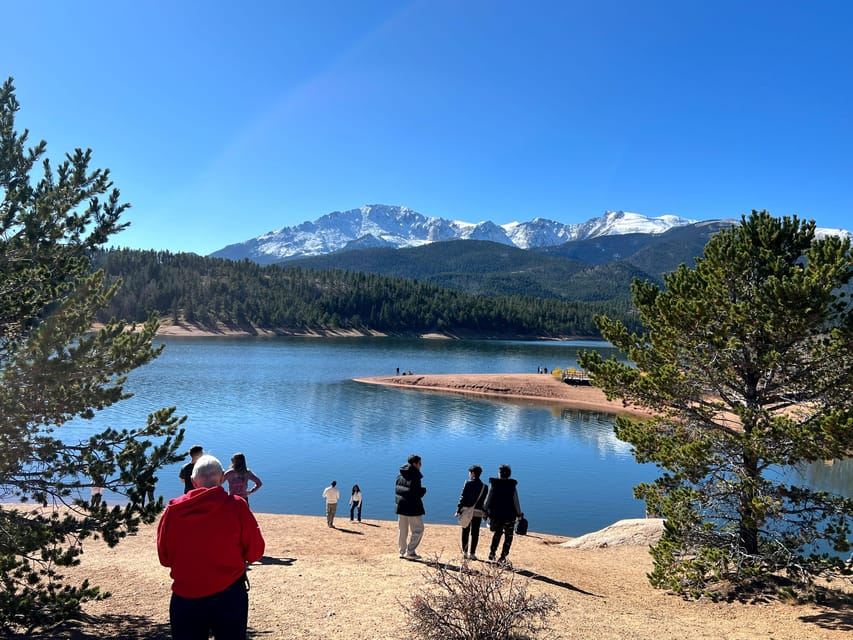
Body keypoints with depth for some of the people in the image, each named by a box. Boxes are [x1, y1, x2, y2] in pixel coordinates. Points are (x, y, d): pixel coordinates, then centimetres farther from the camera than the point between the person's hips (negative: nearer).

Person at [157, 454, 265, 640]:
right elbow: (255, 552, -4)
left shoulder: (173, 510, -5)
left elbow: (164, 557, 5)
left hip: (185, 597, 2)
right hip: (229, 596, -1)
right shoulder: (237, 506, -11)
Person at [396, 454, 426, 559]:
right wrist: (424, 490, -3)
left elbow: (397, 490, 13)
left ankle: (402, 552, 21)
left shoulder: (400, 476, 9)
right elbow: (416, 493, -21)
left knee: (402, 530, 15)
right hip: (412, 507, -8)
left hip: (401, 506, 8)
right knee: (418, 530, 3)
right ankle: (410, 552, 0)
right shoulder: (415, 476, -17)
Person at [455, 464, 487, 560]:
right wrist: (485, 514, 9)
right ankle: (472, 553, 6)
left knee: (465, 532, 10)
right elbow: (485, 502, 3)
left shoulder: (468, 484, -4)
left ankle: (465, 552, 13)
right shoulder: (484, 487, 3)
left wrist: (458, 510, -5)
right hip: (478, 513, 1)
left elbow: (462, 498, -7)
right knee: (475, 533, 6)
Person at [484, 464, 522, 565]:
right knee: (508, 536, 13)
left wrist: (485, 511, 7)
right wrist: (519, 514, 4)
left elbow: (488, 499, -4)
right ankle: (502, 557, 10)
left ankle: (492, 552, 19)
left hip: (495, 514, 2)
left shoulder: (493, 484, -7)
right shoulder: (512, 486, -9)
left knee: (497, 533, 25)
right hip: (509, 515, -2)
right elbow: (516, 502, -6)